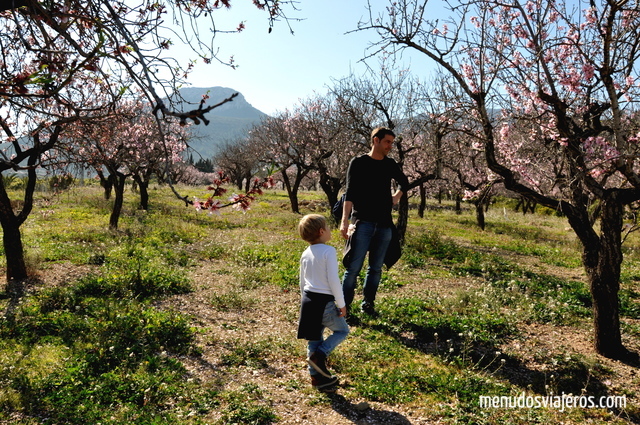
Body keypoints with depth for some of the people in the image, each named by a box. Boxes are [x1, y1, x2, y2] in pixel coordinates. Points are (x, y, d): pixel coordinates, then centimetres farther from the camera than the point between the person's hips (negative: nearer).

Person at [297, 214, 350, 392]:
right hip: (325, 302, -7)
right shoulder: (328, 251, -14)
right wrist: (341, 304, -8)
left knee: (314, 339, 16)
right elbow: (334, 280, -17)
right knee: (342, 330, 14)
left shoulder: (306, 254, 9)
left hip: (308, 301, 7)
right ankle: (319, 355, -1)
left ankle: (317, 377, 22)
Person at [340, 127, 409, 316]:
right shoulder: (359, 163, -2)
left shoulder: (390, 164, 12)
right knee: (354, 267, -7)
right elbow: (350, 192, -9)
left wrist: (397, 197, 15)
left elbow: (404, 182, 32)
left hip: (384, 224, 5)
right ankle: (344, 305, 1)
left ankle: (368, 303, 19)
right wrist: (345, 220, -18)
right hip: (363, 222, -5)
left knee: (376, 268, 8)